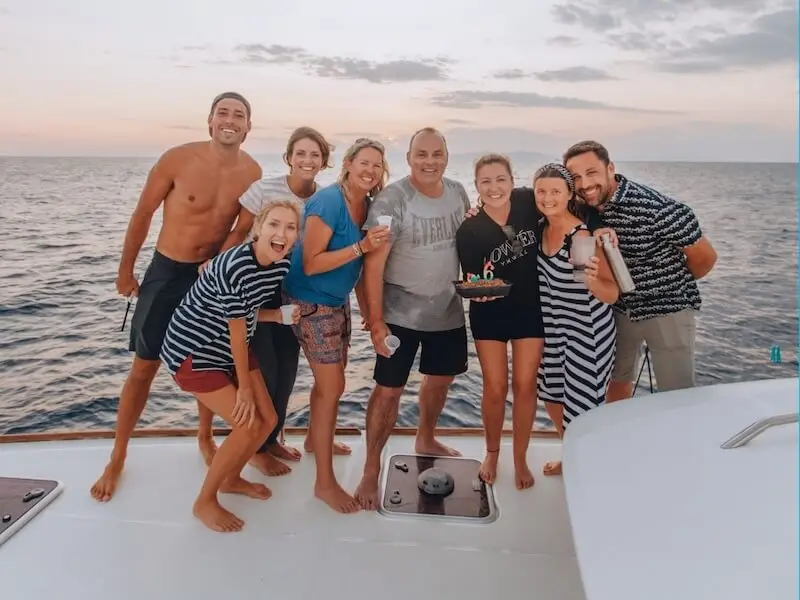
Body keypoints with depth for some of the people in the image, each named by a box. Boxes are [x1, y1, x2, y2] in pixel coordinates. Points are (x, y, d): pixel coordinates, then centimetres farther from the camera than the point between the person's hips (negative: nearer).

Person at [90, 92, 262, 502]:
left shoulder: (252, 173, -8)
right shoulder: (179, 159, -15)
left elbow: (243, 229, -1)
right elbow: (143, 214, -5)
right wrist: (125, 271, 2)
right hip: (166, 272, -2)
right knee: (144, 368, 5)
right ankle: (117, 459, 22)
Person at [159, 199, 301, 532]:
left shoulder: (282, 265, -7)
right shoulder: (234, 266, -31)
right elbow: (236, 328, -23)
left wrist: (283, 314, -16)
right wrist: (244, 386, -13)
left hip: (231, 349, 8)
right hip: (192, 351, -8)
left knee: (268, 419, 7)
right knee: (248, 426, -11)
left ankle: (231, 479, 33)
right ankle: (204, 502, 11)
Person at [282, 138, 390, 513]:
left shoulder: (367, 205, 1)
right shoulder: (328, 201, -21)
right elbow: (311, 263, -24)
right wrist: (361, 246, -29)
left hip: (337, 301, 8)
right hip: (311, 303, -8)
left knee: (328, 379, 22)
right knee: (332, 386, -4)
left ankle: (316, 439, 47)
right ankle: (324, 482, 9)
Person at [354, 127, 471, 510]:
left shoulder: (458, 193, 0)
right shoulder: (392, 200, -18)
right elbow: (373, 265, -19)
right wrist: (376, 321, -22)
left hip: (449, 312, 6)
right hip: (401, 315, -6)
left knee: (441, 378, 22)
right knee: (389, 390, -2)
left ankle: (425, 440, 48)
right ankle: (371, 472, 15)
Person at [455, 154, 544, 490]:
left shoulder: (528, 202, -12)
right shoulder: (469, 231, -17)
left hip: (530, 310, 2)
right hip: (490, 315, -1)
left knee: (524, 385, 6)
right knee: (495, 387, 4)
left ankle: (520, 459, 26)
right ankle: (492, 454, 29)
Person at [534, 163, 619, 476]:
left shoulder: (581, 236, -25)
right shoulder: (542, 227, -5)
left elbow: (612, 295, -28)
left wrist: (592, 280, -51)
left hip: (587, 330, -8)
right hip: (557, 326, 8)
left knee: (581, 406, 4)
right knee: (553, 397, 20)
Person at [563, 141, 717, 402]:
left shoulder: (654, 207, -26)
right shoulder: (585, 207, -8)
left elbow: (705, 257, -15)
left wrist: (671, 285, 3)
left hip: (667, 309, -5)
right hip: (620, 308, 5)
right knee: (617, 382, 18)